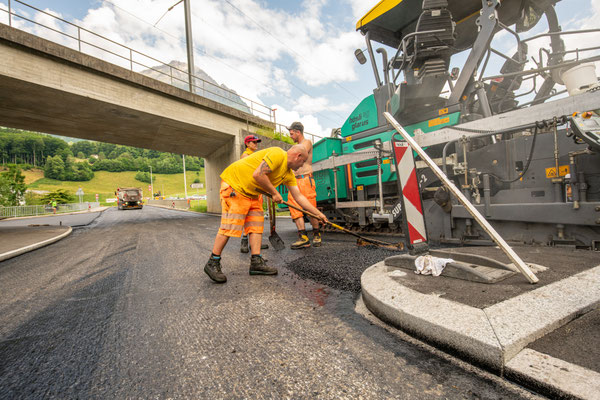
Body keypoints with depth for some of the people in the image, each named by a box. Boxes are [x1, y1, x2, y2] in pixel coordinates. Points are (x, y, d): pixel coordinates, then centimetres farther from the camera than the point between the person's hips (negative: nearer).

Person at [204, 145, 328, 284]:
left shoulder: (289, 174, 11)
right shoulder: (278, 154, -18)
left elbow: (299, 197, 12)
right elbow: (258, 174, -28)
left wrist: (318, 213, 11)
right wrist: (274, 193, -16)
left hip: (251, 193, 10)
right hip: (234, 182, -10)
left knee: (257, 224, 3)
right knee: (231, 226, -11)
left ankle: (256, 262, 6)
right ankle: (212, 263, 1)